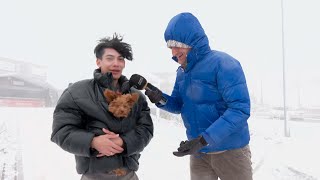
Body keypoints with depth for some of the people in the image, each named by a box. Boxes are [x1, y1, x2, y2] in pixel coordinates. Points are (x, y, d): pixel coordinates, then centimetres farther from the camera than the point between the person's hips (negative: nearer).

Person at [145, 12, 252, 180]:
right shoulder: (182, 72, 4)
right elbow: (179, 105, 10)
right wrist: (161, 99, -12)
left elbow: (240, 109, -25)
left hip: (229, 150, -6)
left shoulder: (223, 63, -19)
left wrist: (204, 139, -31)